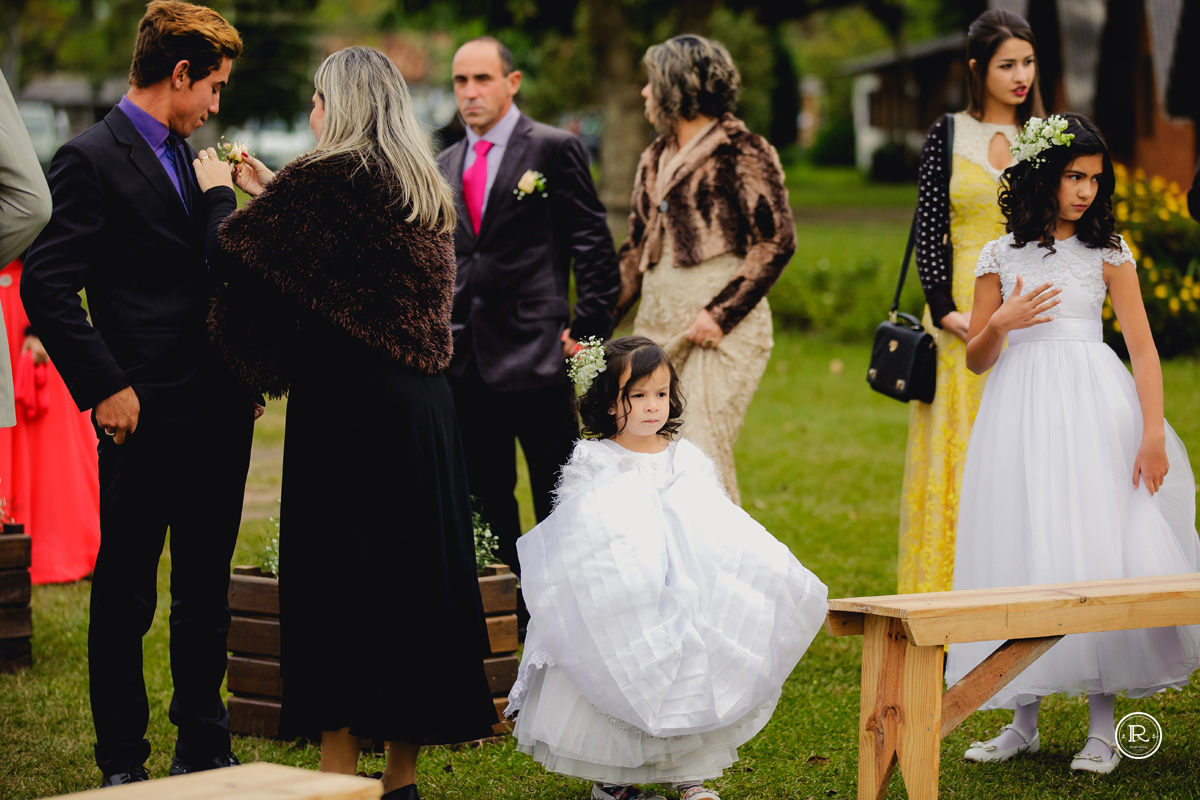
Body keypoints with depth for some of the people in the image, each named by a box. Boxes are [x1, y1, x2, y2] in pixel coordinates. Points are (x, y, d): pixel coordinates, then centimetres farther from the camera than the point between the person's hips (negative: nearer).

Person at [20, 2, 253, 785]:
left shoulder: (196, 160, 15)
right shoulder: (91, 159, -9)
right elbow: (46, 286, -15)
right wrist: (105, 388, -16)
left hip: (220, 412, 7)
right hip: (148, 419, -7)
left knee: (206, 594, 15)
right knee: (126, 599, 4)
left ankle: (204, 749, 25)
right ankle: (123, 765, 13)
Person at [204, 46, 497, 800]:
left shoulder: (330, 177, -11)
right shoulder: (422, 187, 12)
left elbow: (239, 256, -10)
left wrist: (220, 191, 8)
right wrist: (272, 192, 25)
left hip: (346, 404, -7)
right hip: (421, 400, 8)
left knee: (338, 576, -1)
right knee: (415, 569, 9)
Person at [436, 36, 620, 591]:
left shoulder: (555, 149, -1)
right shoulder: (444, 167, 16)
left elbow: (593, 246, -4)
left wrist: (588, 331, -11)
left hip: (535, 352, -6)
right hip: (465, 362, 6)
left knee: (559, 501, -2)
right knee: (485, 500, 10)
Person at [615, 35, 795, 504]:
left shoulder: (740, 150, -4)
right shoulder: (655, 158, 18)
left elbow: (777, 240, -9)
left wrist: (722, 312, -14)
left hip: (723, 326, -7)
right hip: (658, 323, 7)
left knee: (702, 456, -14)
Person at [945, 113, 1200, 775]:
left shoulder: (1108, 252, 5)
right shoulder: (1001, 257, 7)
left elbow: (1143, 347, 0)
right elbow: (975, 360, 11)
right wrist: (1001, 323, -10)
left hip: (1095, 404, -1)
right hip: (1021, 411, 2)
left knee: (1100, 547, -6)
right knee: (1023, 551, 2)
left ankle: (1102, 725, 0)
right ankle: (1024, 720, 11)